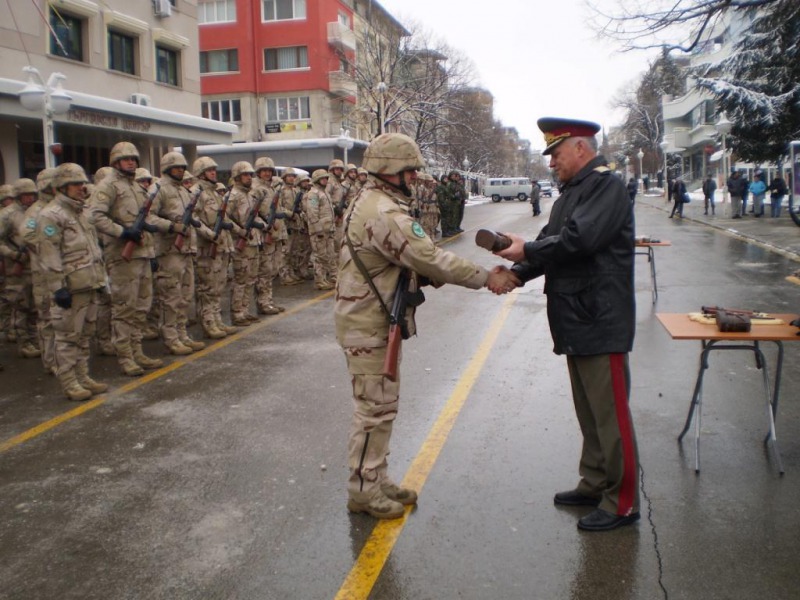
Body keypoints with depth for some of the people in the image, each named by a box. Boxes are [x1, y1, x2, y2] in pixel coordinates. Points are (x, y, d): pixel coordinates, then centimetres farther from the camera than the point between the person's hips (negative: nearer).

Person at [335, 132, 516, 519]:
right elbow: (430, 259, -23)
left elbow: (415, 257, 12)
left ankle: (377, 480, 29)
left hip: (378, 321, 11)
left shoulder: (372, 203, 13)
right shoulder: (385, 213, -23)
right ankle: (363, 491, 12)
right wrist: (487, 278, -16)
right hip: (368, 326, -11)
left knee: (382, 404, 17)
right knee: (374, 408, -1)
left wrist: (429, 275, -4)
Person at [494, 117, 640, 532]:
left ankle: (622, 502, 9)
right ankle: (594, 485, 31)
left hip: (600, 323, -10)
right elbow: (553, 242, 13)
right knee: (589, 412, 18)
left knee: (609, 413, -2)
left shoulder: (606, 186, -13)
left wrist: (527, 251, -15)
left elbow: (578, 239, -25)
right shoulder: (573, 191, 16)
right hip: (576, 323, 10)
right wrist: (516, 273, -1)